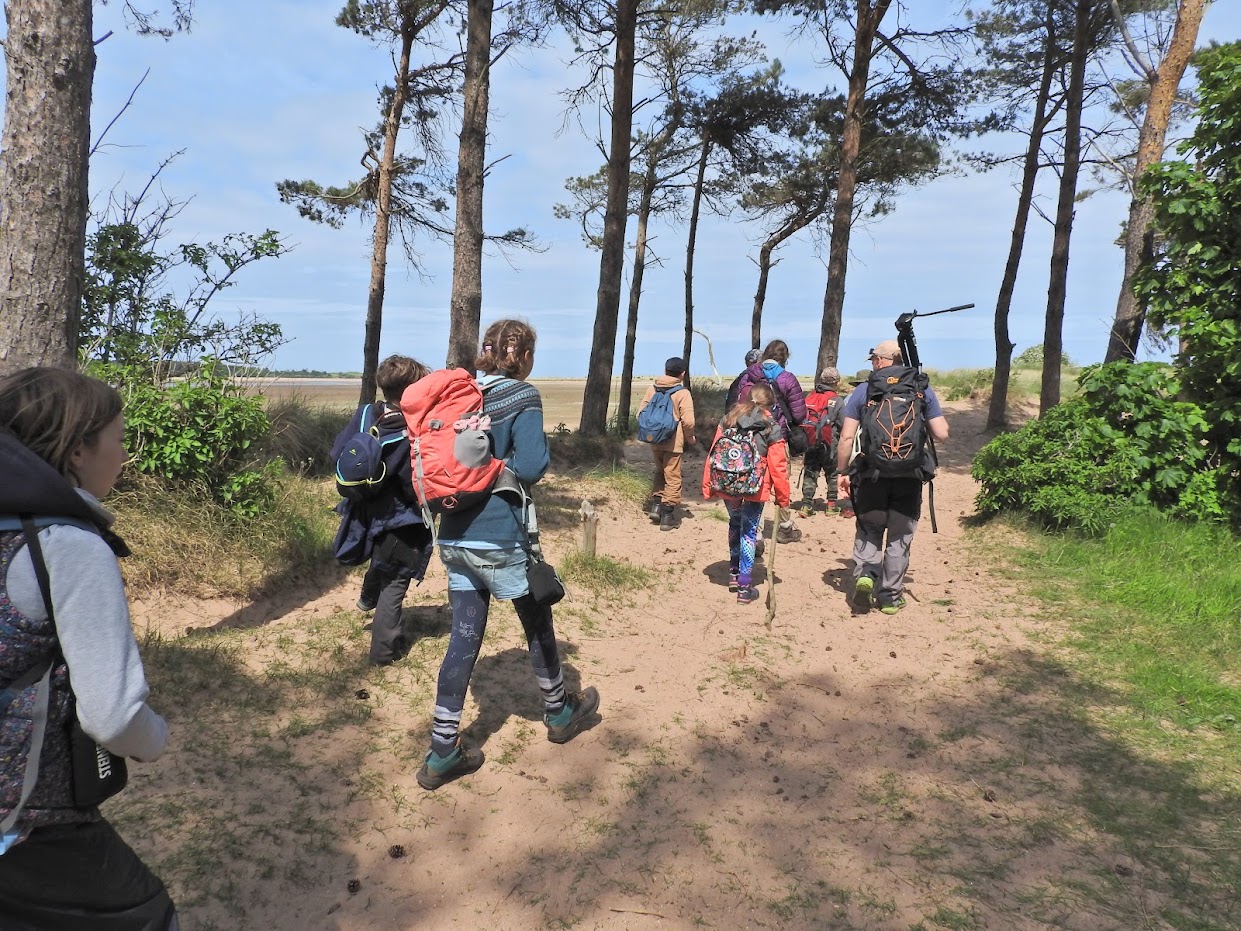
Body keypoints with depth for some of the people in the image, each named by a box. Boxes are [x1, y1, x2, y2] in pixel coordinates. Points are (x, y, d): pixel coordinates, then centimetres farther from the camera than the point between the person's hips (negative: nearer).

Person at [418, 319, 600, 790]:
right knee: (538, 622, 16)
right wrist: (523, 455, 0)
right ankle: (559, 712, 38)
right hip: (499, 539, -6)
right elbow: (531, 467, -20)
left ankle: (442, 752, 14)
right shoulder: (522, 397, -11)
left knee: (464, 637, 11)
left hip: (454, 537, 6)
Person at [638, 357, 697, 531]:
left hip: (654, 440, 5)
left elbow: (641, 411, 2)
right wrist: (690, 438, 1)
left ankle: (656, 505, 18)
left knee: (660, 472, 24)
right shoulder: (683, 393, -11)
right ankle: (667, 516, 8)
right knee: (672, 478, 5)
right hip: (673, 442, -4)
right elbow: (688, 421, -17)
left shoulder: (652, 389, 2)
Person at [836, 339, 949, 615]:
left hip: (871, 475, -1)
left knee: (868, 530, 17)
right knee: (900, 536, 13)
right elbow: (941, 435, -2)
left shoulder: (862, 391, -1)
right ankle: (890, 596, 19)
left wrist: (843, 472, 5)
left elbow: (846, 438, -5)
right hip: (909, 476, 1)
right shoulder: (923, 390, 1)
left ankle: (864, 572, -6)